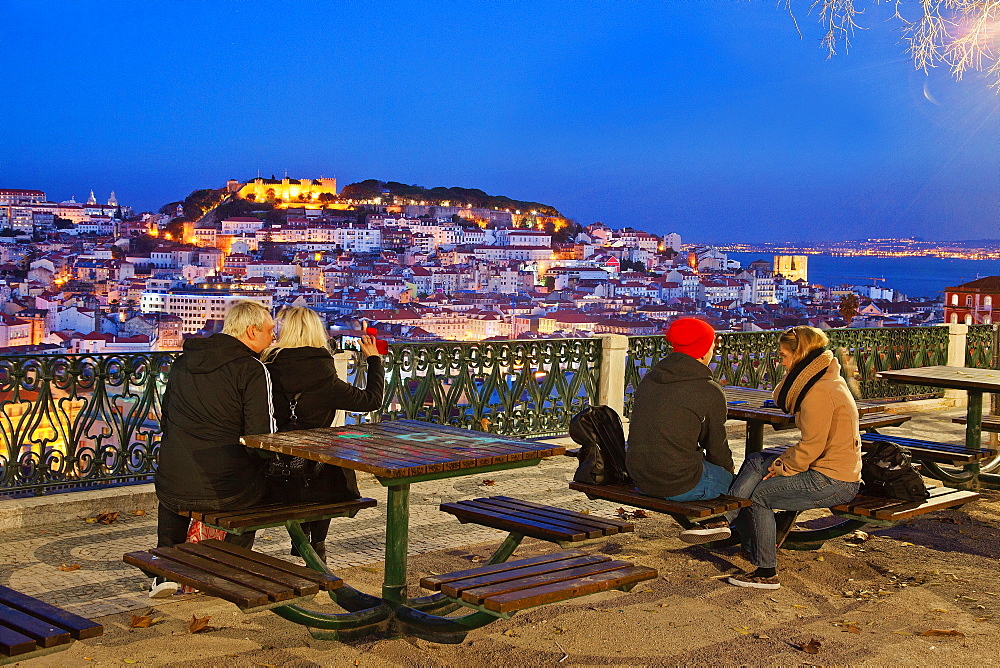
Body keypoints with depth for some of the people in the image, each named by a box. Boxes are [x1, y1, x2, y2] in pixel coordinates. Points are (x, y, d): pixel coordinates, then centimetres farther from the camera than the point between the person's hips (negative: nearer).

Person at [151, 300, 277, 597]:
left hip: (174, 488, 4)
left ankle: (166, 572, 32)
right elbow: (262, 440, -16)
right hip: (227, 492, -4)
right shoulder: (252, 370, -11)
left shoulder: (182, 361, 9)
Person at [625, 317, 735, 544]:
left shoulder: (648, 380, 7)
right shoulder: (710, 392, -12)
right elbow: (717, 447, 0)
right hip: (678, 486, -7)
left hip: (639, 479, 7)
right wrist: (728, 473, 22)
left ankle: (707, 524, 29)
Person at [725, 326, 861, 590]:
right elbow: (780, 400, 18)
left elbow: (811, 447, -20)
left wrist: (781, 469, -8)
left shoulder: (819, 392, -22)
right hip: (832, 470, 10)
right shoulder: (821, 378, 10)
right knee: (756, 461, 8)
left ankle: (767, 573, 3)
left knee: (759, 494, -6)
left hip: (833, 483, -10)